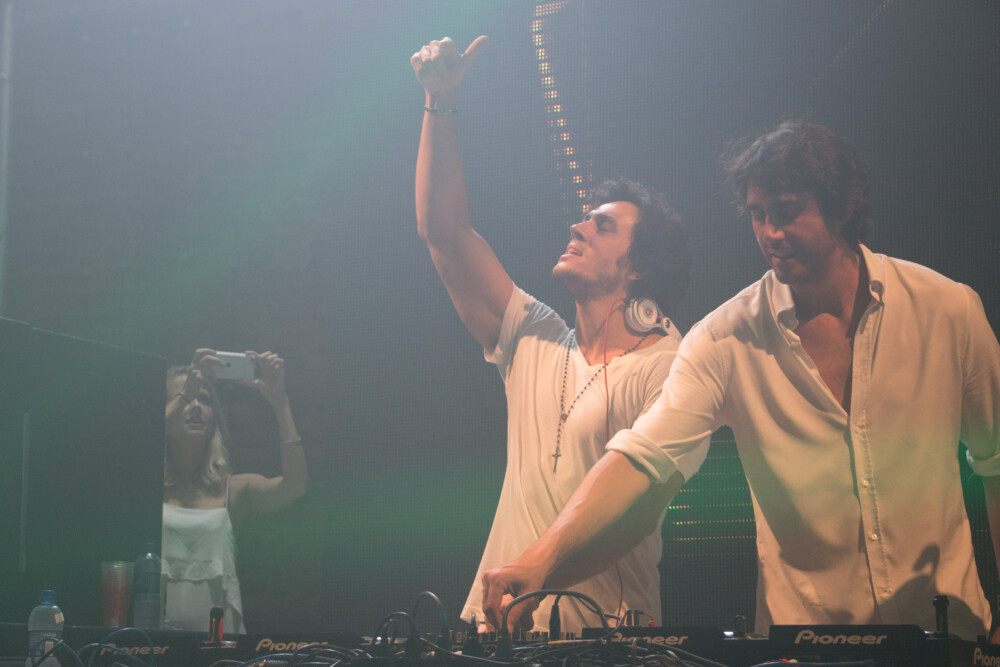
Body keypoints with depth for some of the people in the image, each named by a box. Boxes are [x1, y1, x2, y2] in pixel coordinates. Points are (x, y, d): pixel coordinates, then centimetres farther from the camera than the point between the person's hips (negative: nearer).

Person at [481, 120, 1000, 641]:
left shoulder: (947, 309, -5)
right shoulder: (725, 339, -8)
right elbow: (642, 456, -17)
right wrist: (542, 557, -31)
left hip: (944, 622, 1)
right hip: (803, 625, -1)